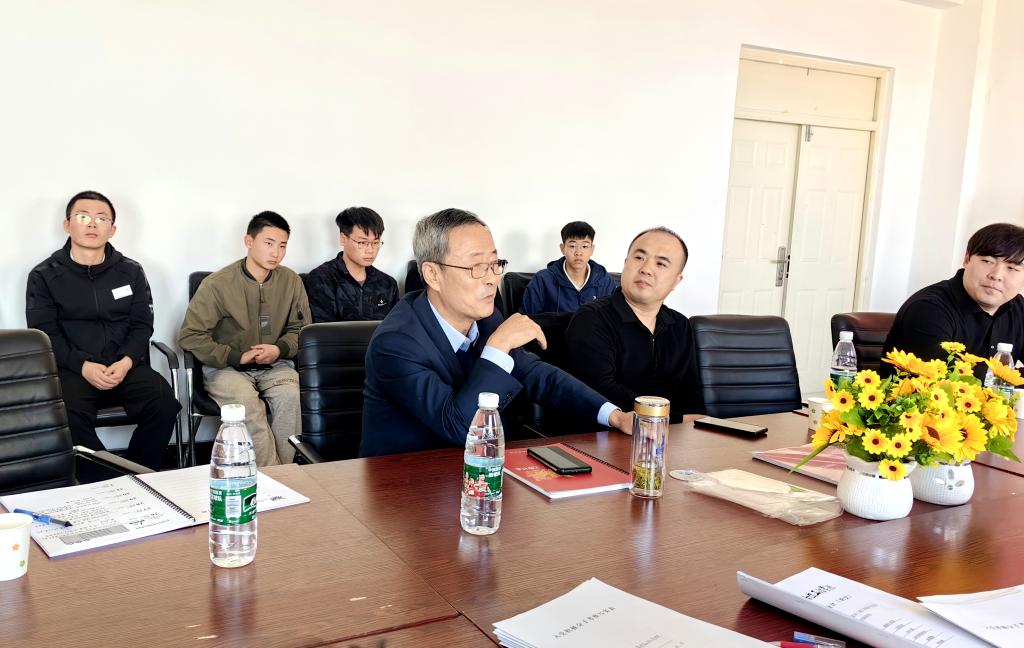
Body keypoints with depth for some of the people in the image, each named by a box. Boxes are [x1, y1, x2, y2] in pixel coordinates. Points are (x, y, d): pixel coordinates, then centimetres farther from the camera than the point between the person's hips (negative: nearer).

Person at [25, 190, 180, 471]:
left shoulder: (131, 272, 12)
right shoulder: (43, 276, 7)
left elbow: (142, 325, 8)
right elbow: (44, 333, 0)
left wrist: (126, 362, -12)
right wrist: (83, 366, -16)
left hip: (125, 366, 2)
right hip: (71, 369, -2)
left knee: (165, 404, -25)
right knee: (70, 417, -33)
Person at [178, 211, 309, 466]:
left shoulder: (291, 281, 2)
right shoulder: (218, 284, -8)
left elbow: (301, 329, 12)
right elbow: (189, 336, -7)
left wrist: (280, 349, -9)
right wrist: (238, 357, -13)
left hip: (274, 366, 3)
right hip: (226, 368, -2)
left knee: (292, 395, -30)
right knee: (246, 400, -34)